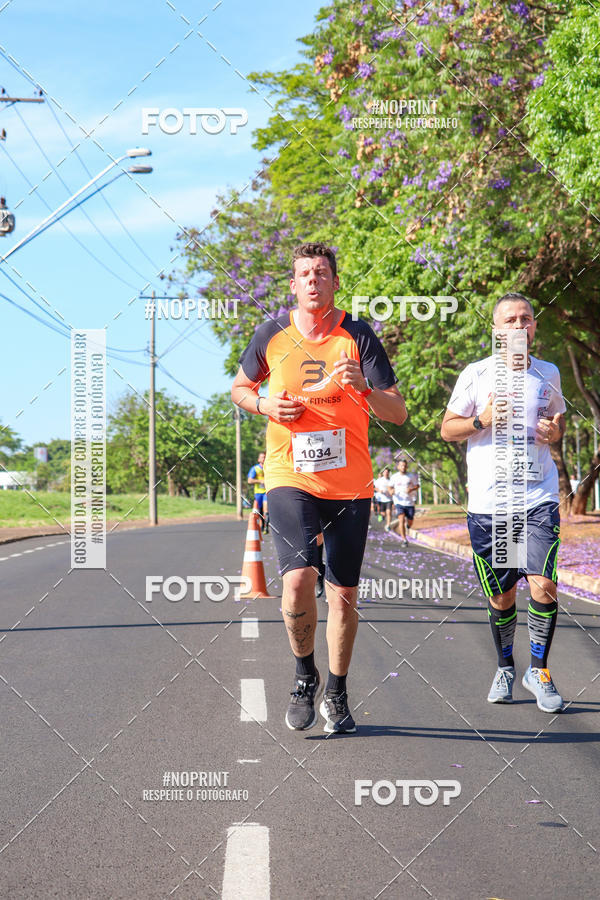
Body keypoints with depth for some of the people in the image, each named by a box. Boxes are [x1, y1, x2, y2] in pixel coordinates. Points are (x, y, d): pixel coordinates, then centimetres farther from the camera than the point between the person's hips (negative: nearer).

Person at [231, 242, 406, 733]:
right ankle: (304, 676, 6)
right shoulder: (272, 333, 2)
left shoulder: (358, 335, -2)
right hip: (290, 477, 0)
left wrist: (362, 386, -24)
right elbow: (239, 387, 18)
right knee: (298, 578, -20)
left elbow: (397, 413, -4)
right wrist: (264, 404, -4)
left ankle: (336, 694, 25)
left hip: (350, 485, 1)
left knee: (344, 595, 6)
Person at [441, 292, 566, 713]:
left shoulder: (548, 374, 10)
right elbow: (448, 428, 7)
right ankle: (505, 667, 29)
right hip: (489, 502, -1)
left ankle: (539, 671, 5)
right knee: (502, 597, 6)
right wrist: (483, 420, -12)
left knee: (543, 586, -13)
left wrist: (554, 432, 0)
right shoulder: (476, 374, 2)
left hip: (539, 498, 1)